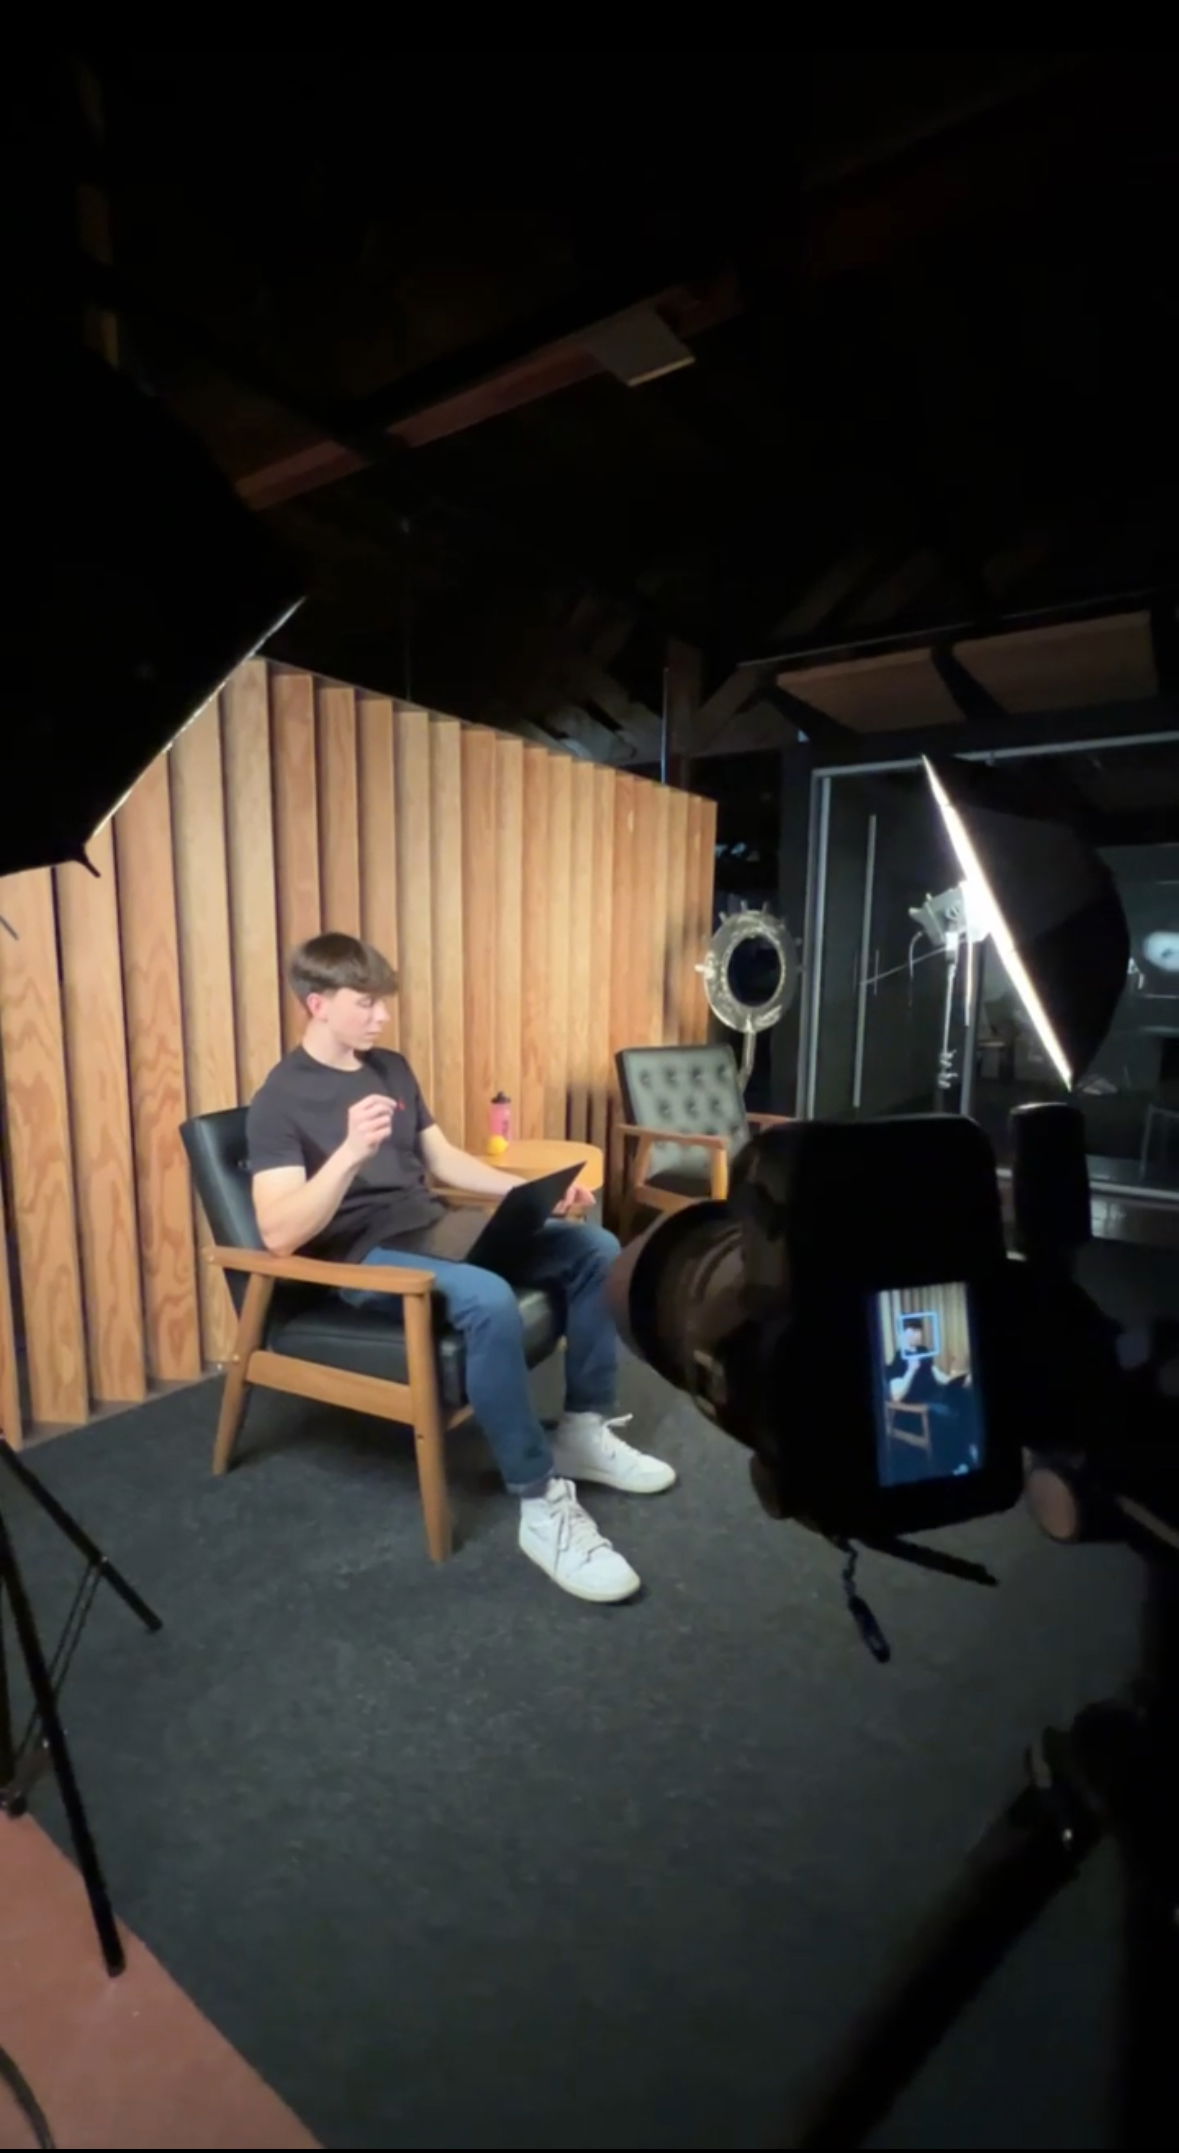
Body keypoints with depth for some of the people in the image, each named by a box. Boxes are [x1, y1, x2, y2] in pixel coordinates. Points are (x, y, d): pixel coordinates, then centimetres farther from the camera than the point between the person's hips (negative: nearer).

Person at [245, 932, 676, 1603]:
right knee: (489, 1299, -37)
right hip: (364, 1257, -8)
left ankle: (585, 1427, 9)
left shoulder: (392, 1068, 12)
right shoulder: (280, 1100, -11)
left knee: (596, 1248, -3)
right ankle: (542, 1504, -21)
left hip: (437, 1228, 8)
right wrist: (351, 1151, -36)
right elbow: (280, 1234, -21)